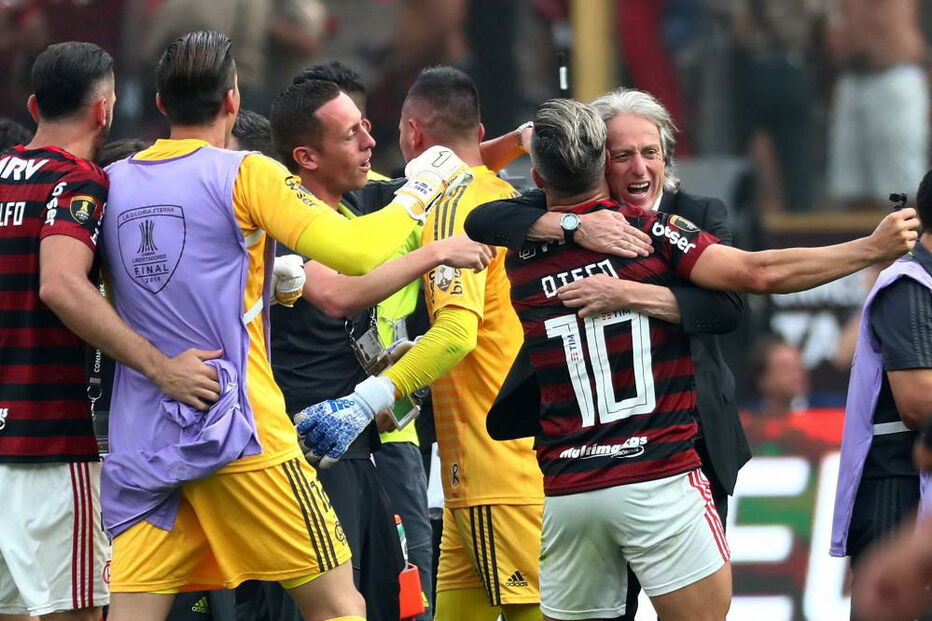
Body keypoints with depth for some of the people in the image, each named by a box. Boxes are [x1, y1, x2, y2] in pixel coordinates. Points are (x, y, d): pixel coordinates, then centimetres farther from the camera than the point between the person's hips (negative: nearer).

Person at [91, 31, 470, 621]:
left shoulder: (113, 184, 8)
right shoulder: (244, 174, -6)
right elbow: (358, 252, -14)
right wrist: (419, 190, 4)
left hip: (140, 436, 5)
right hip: (238, 429, -5)